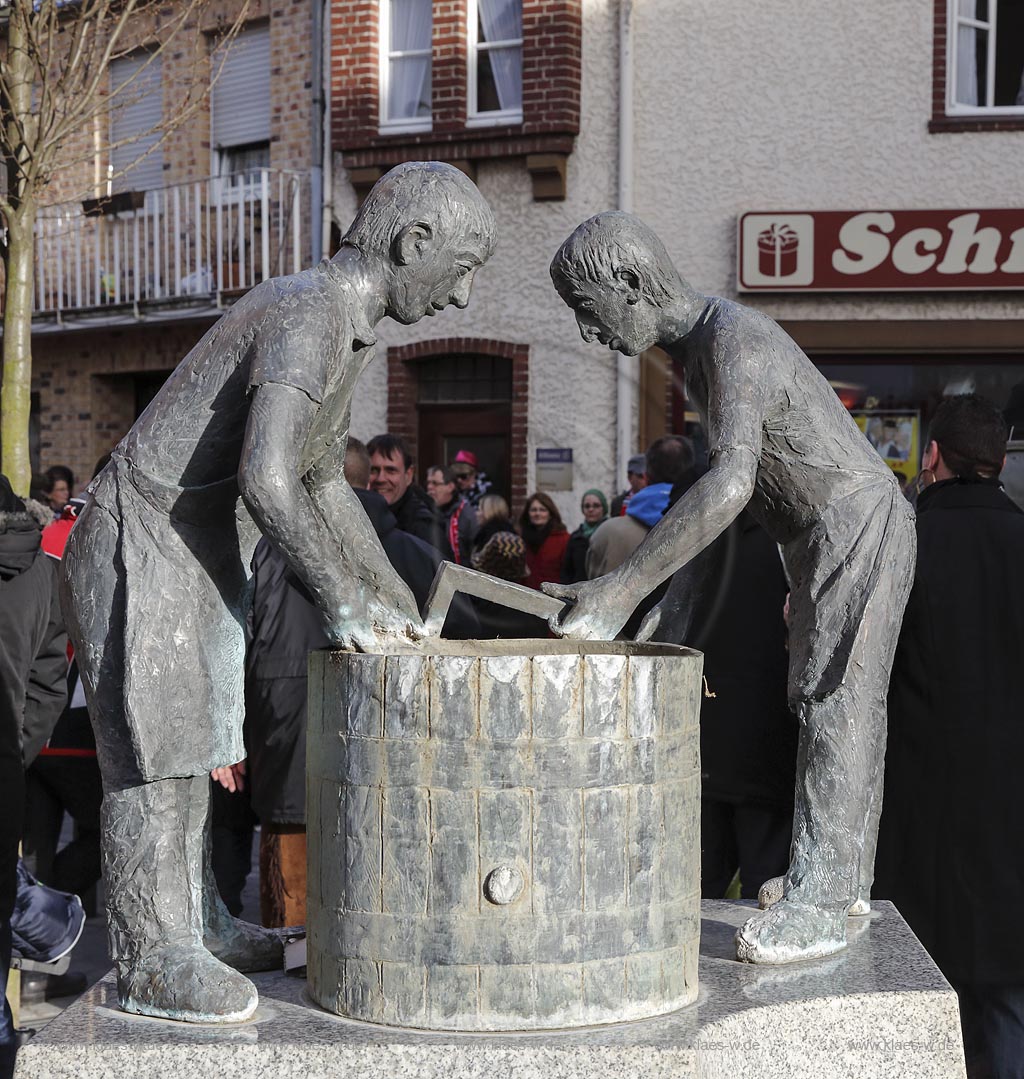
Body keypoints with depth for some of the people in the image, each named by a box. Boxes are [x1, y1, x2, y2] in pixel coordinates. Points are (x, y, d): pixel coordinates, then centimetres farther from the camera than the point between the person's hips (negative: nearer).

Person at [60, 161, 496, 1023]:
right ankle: (153, 960, 0)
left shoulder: (343, 327, 11)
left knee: (187, 745, 15)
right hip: (142, 549, -10)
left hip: (200, 561, 10)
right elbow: (266, 480, -32)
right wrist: (342, 600, -21)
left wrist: (398, 604, 21)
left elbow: (324, 483, 22)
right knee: (158, 750, -7)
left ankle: (195, 925, 24)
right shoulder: (308, 313, -22)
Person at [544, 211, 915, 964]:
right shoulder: (699, 351, 6)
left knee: (835, 698, -10)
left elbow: (731, 485, -41)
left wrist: (624, 589, -44)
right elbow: (734, 483, 16)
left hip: (858, 523, -10)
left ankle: (817, 904, -8)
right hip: (825, 534, 10)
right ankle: (841, 881, 22)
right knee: (827, 700, 13)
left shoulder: (735, 341, -26)